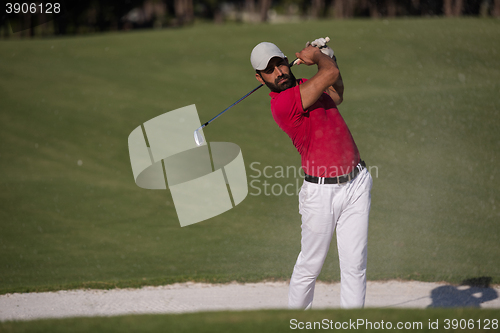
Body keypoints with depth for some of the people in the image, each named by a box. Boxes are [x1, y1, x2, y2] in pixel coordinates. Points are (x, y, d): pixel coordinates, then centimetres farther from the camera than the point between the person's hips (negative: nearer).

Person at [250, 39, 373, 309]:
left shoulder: (304, 85, 11)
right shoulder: (282, 103, -17)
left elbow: (337, 95, 31)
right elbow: (331, 74, -18)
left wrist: (323, 56, 17)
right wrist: (317, 56, 4)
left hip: (356, 183, 6)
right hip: (321, 192, -6)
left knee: (354, 265, 1)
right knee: (310, 265, 5)